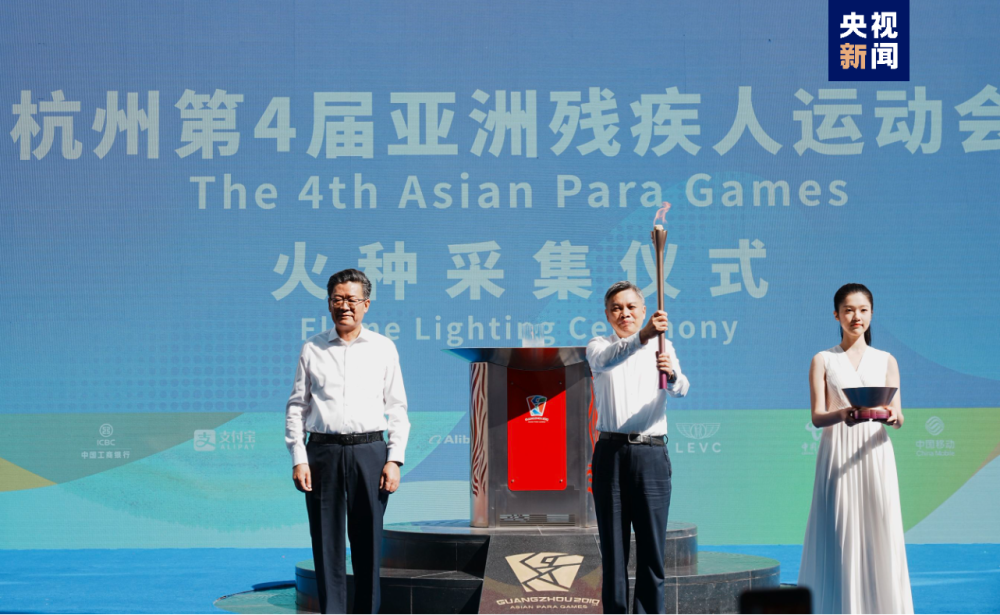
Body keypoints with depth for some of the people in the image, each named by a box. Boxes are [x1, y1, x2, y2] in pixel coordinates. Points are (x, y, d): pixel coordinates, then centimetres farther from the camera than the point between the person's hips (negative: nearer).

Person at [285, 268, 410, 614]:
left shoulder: (384, 349, 9)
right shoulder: (312, 349, 9)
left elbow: (397, 408, 8)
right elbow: (296, 406, 9)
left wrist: (394, 459, -1)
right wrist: (298, 459, -1)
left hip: (369, 450, 0)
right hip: (323, 452, 0)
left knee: (368, 543, 2)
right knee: (326, 542, 0)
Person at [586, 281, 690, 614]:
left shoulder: (662, 348, 9)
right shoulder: (599, 346, 7)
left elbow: (681, 390, -10)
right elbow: (604, 359, -19)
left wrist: (671, 375, -36)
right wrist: (641, 337, -38)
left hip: (651, 454, 0)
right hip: (611, 453, 0)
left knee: (652, 549, -1)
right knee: (612, 549, 3)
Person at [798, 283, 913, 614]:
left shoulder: (886, 361, 10)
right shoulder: (823, 361, 6)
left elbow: (898, 419, 4)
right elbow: (817, 416, -3)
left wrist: (891, 415, -20)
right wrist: (843, 414, -24)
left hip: (874, 456, 1)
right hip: (837, 456, -1)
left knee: (879, 537, -2)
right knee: (840, 537, -4)